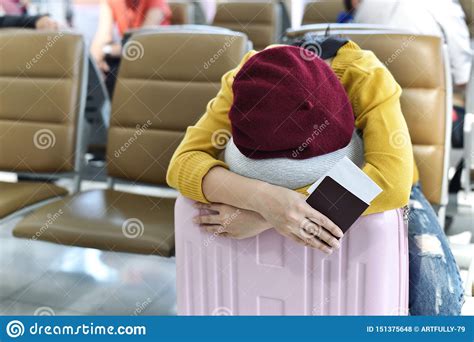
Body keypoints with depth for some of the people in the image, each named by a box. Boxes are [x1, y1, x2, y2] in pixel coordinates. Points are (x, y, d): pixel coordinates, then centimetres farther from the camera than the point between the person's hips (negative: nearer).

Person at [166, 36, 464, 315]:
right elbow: (184, 161, -32)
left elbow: (392, 182, -46)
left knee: (437, 295, -27)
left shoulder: (366, 77, -34)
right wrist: (262, 197, -53)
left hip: (380, 193, -1)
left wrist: (263, 218, -49)